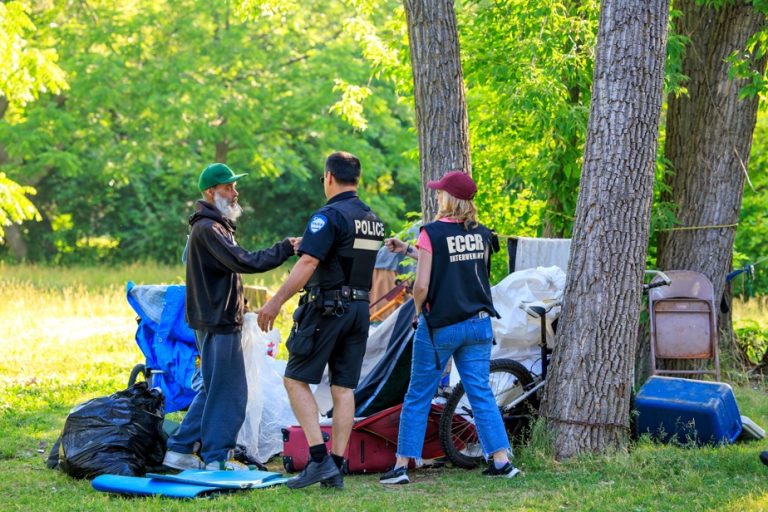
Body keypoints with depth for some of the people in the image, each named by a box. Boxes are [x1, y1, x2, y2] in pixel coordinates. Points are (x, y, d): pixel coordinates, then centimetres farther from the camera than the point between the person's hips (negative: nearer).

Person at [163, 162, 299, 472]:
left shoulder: (216, 226, 19)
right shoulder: (207, 228, -16)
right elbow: (243, 262, -25)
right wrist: (285, 249, -22)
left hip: (219, 317, 11)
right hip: (217, 321, -11)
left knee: (215, 389, 15)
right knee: (227, 390, -5)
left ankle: (180, 450, 17)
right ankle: (216, 458, 0)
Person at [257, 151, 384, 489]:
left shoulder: (329, 216, -13)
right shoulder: (373, 220, 13)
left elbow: (308, 263, -22)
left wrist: (275, 303, -21)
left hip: (327, 307, -7)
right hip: (360, 309, 7)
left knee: (296, 379, -1)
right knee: (343, 389, 6)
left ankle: (319, 458, -11)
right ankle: (336, 468, 5)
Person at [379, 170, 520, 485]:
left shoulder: (432, 233, -12)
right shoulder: (481, 234, 4)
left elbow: (422, 285, -15)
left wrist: (418, 311, 5)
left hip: (440, 326, -4)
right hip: (478, 323, 4)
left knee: (418, 397, 4)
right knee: (481, 393, 8)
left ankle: (401, 466, 5)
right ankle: (502, 461, 3)